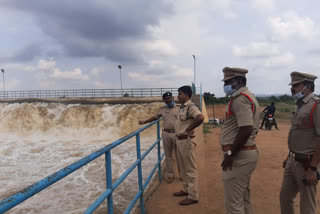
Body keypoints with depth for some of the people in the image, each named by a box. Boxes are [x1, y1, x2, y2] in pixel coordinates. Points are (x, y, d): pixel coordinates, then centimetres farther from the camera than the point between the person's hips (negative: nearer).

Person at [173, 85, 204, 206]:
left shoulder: (191, 107, -17)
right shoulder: (182, 107, 12)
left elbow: (200, 118, -34)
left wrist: (189, 129, -22)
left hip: (186, 141, -10)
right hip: (179, 140, 10)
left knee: (190, 169, 0)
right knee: (183, 168, 20)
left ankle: (193, 196, 10)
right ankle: (186, 189, 35)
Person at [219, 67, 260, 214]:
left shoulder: (240, 98, -16)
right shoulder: (249, 97, 17)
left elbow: (246, 129, -26)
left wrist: (230, 154, -20)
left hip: (239, 155, -11)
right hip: (248, 152, 11)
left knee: (233, 202, -1)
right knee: (243, 199, 21)